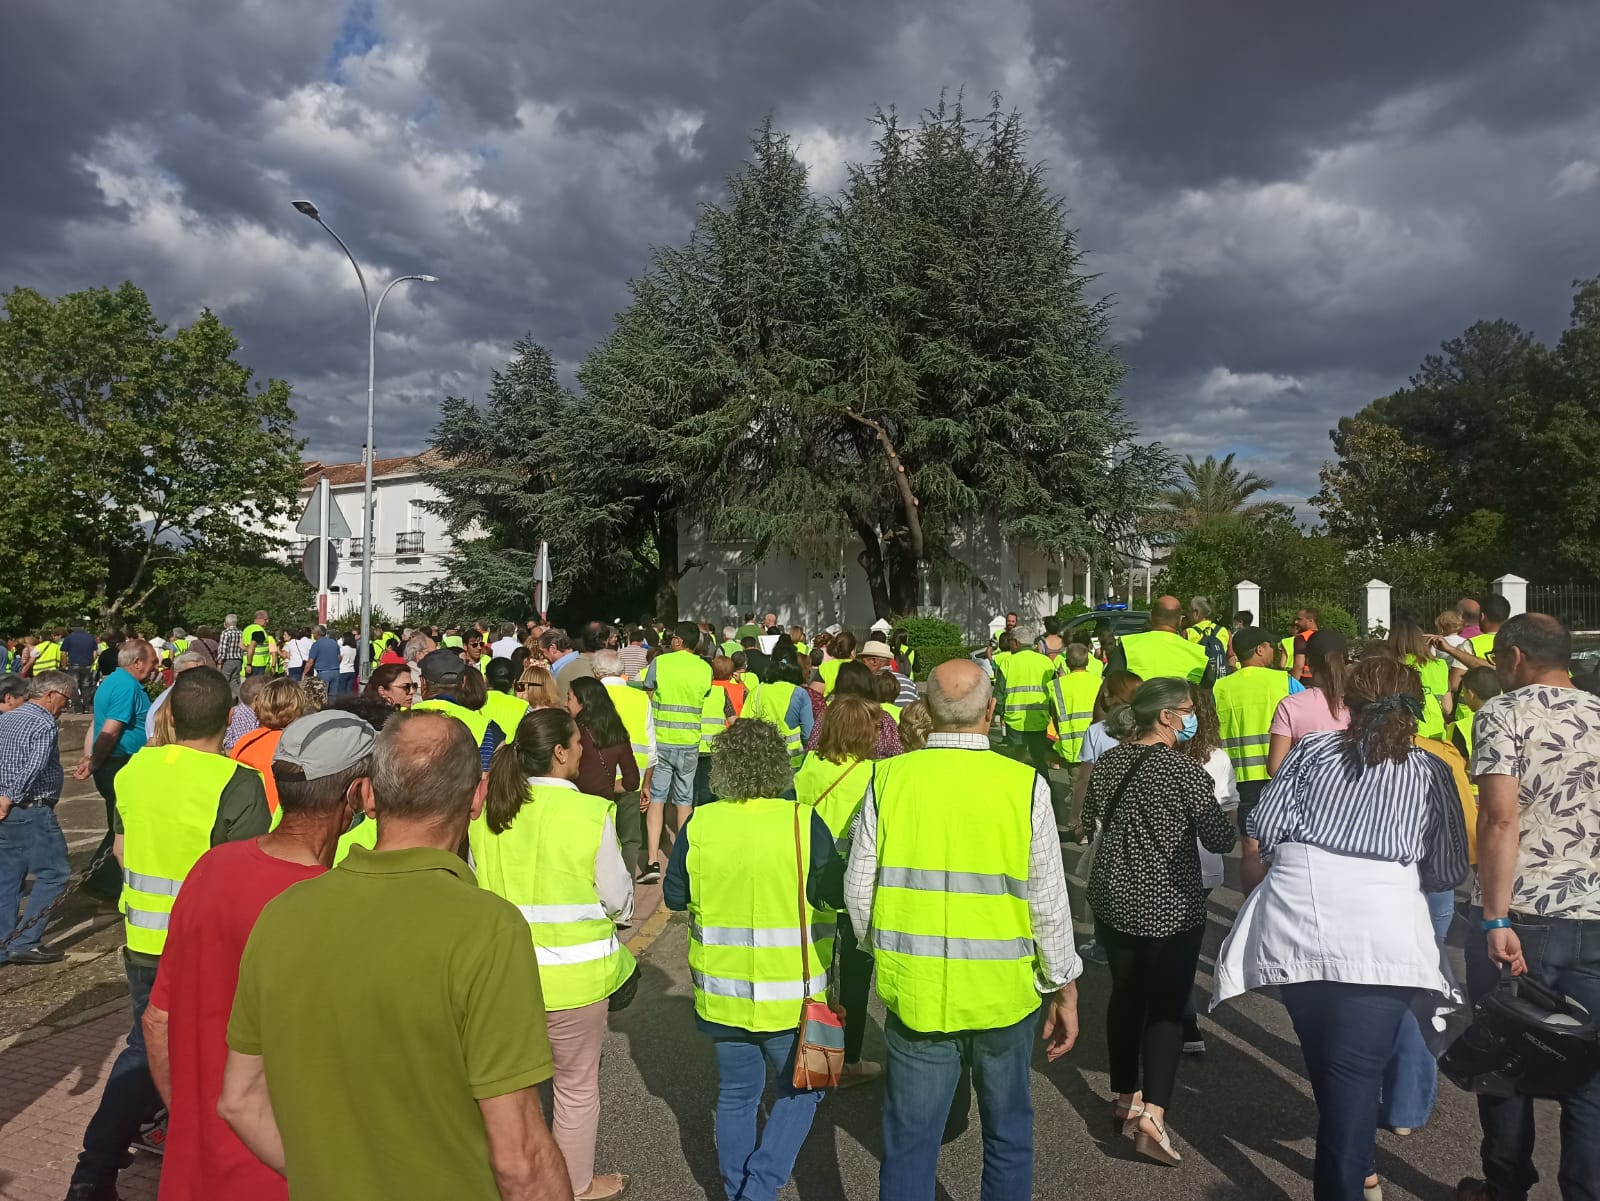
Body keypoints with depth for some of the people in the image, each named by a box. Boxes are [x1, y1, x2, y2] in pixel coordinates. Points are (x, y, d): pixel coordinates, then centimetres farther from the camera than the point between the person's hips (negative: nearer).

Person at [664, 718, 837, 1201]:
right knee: (801, 1089, 19)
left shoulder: (699, 826, -10)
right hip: (789, 993, -2)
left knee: (735, 1094, 21)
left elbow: (674, 895, 1)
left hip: (722, 993, 3)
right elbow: (837, 894, -10)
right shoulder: (803, 823, -17)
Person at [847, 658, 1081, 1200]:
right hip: (1006, 993, 0)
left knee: (910, 1142, 14)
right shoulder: (1025, 785, -13)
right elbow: (1050, 902, -7)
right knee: (1008, 1135, 22)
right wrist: (1064, 989, 7)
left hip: (914, 992, 0)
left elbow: (858, 889, -2)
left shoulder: (889, 777, -10)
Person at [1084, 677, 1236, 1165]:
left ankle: (1126, 1099, 28)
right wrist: (1230, 822, 10)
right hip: (1171, 906, -5)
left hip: (1113, 900, 5)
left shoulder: (1107, 762, 1)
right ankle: (1152, 1111, -6)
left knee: (1125, 996, 17)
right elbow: (1220, 840, -10)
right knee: (1166, 1006, 3)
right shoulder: (1184, 769, -16)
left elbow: (1090, 819, 16)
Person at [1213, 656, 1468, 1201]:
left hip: (1298, 912, 2)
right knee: (1355, 1070, 1)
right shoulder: (1431, 772, 11)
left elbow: (1264, 826, 4)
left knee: (1327, 1059, 20)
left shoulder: (1314, 747, 11)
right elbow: (1449, 870, 11)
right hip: (1382, 925, -2)